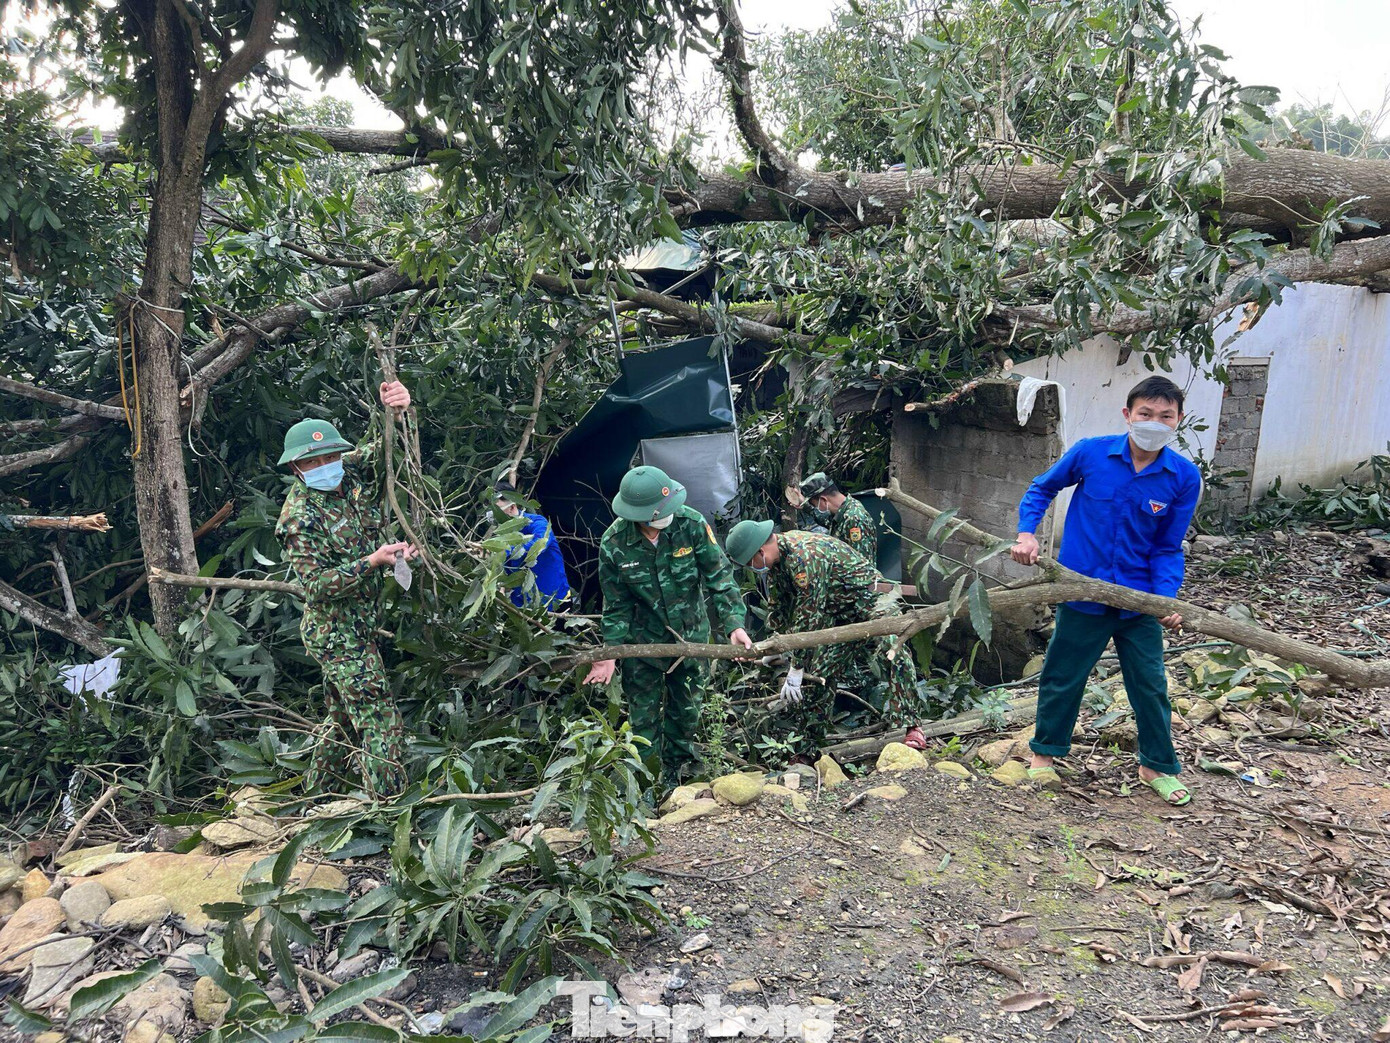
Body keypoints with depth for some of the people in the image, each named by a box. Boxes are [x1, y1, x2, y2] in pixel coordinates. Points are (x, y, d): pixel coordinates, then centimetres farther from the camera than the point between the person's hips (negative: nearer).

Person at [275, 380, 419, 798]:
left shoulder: (352, 470, -1)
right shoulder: (300, 517, -19)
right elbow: (318, 585, -22)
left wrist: (399, 411, -21)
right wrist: (374, 561, -30)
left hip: (359, 625, 8)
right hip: (337, 633, -8)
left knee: (345, 716, 21)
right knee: (380, 721, -11)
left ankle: (315, 795, 37)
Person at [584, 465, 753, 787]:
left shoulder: (691, 523, -21)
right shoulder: (614, 543, -20)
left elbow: (719, 576, -14)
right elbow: (617, 604, -8)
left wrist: (734, 624, -23)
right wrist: (610, 652, -12)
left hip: (691, 636, 1)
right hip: (643, 640, -1)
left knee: (686, 711, 18)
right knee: (643, 716, 8)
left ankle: (676, 767, 43)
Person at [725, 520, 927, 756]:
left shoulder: (805, 555, -31)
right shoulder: (775, 562, -1)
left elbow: (807, 616, -31)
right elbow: (779, 610, 12)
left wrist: (796, 669, -26)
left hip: (868, 602, -9)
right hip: (836, 615, 9)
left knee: (895, 656, -31)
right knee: (818, 674, 5)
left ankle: (912, 727, -27)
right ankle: (808, 747, 13)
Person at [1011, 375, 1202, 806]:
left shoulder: (1184, 478, -8)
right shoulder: (1090, 453, -12)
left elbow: (1168, 548, -2)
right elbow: (1042, 488, 5)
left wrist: (1167, 597, -17)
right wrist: (1027, 532, -9)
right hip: (1082, 591, -1)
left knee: (1151, 685, 12)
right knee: (1063, 677, 13)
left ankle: (1157, 765, 34)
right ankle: (1044, 751, 34)